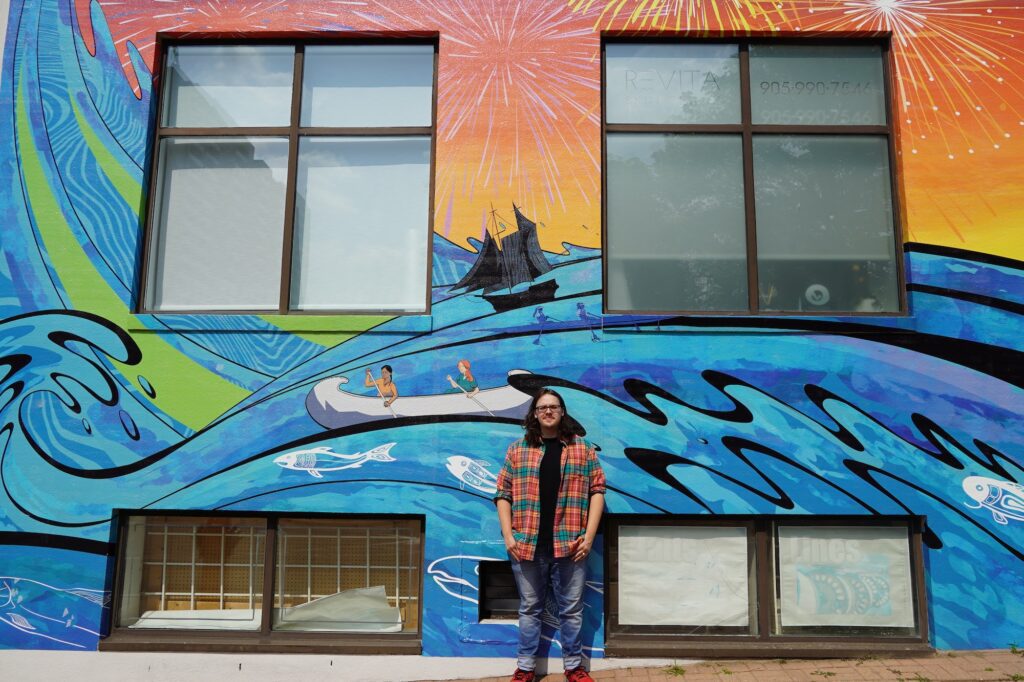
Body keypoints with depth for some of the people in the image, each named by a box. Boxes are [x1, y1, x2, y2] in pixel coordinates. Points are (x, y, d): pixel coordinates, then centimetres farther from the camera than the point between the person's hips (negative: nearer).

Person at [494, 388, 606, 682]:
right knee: (529, 609, 11)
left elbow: (597, 491, 3)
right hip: (527, 544, 1)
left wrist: (589, 536, -5)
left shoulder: (583, 448, 6)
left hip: (569, 544, 0)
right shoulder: (517, 449, 7)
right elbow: (503, 494, 6)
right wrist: (508, 537, -3)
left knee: (571, 609, 8)